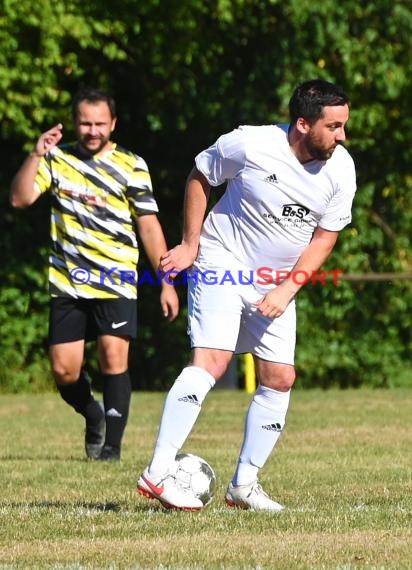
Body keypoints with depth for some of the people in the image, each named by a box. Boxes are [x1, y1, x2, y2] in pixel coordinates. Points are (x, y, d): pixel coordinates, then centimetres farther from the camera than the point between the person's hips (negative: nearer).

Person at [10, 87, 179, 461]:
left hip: (116, 283, -2)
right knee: (64, 371, 0)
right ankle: (93, 415, 30)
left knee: (114, 358, -16)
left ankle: (112, 443, -6)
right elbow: (20, 198, -4)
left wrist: (166, 282, -4)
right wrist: (36, 155, -18)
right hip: (67, 284, 3)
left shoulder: (131, 166, 0)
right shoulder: (57, 159, 6)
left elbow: (149, 226, 0)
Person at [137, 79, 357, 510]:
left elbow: (325, 236, -1)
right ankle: (157, 474, -23)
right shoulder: (249, 145, -21)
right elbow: (200, 175, -3)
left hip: (277, 282, 6)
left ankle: (244, 484, 15)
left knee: (280, 378, 2)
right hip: (223, 262, -6)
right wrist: (190, 245, -5)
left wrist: (288, 288, -12)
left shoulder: (341, 170, -9)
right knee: (210, 361, -21)